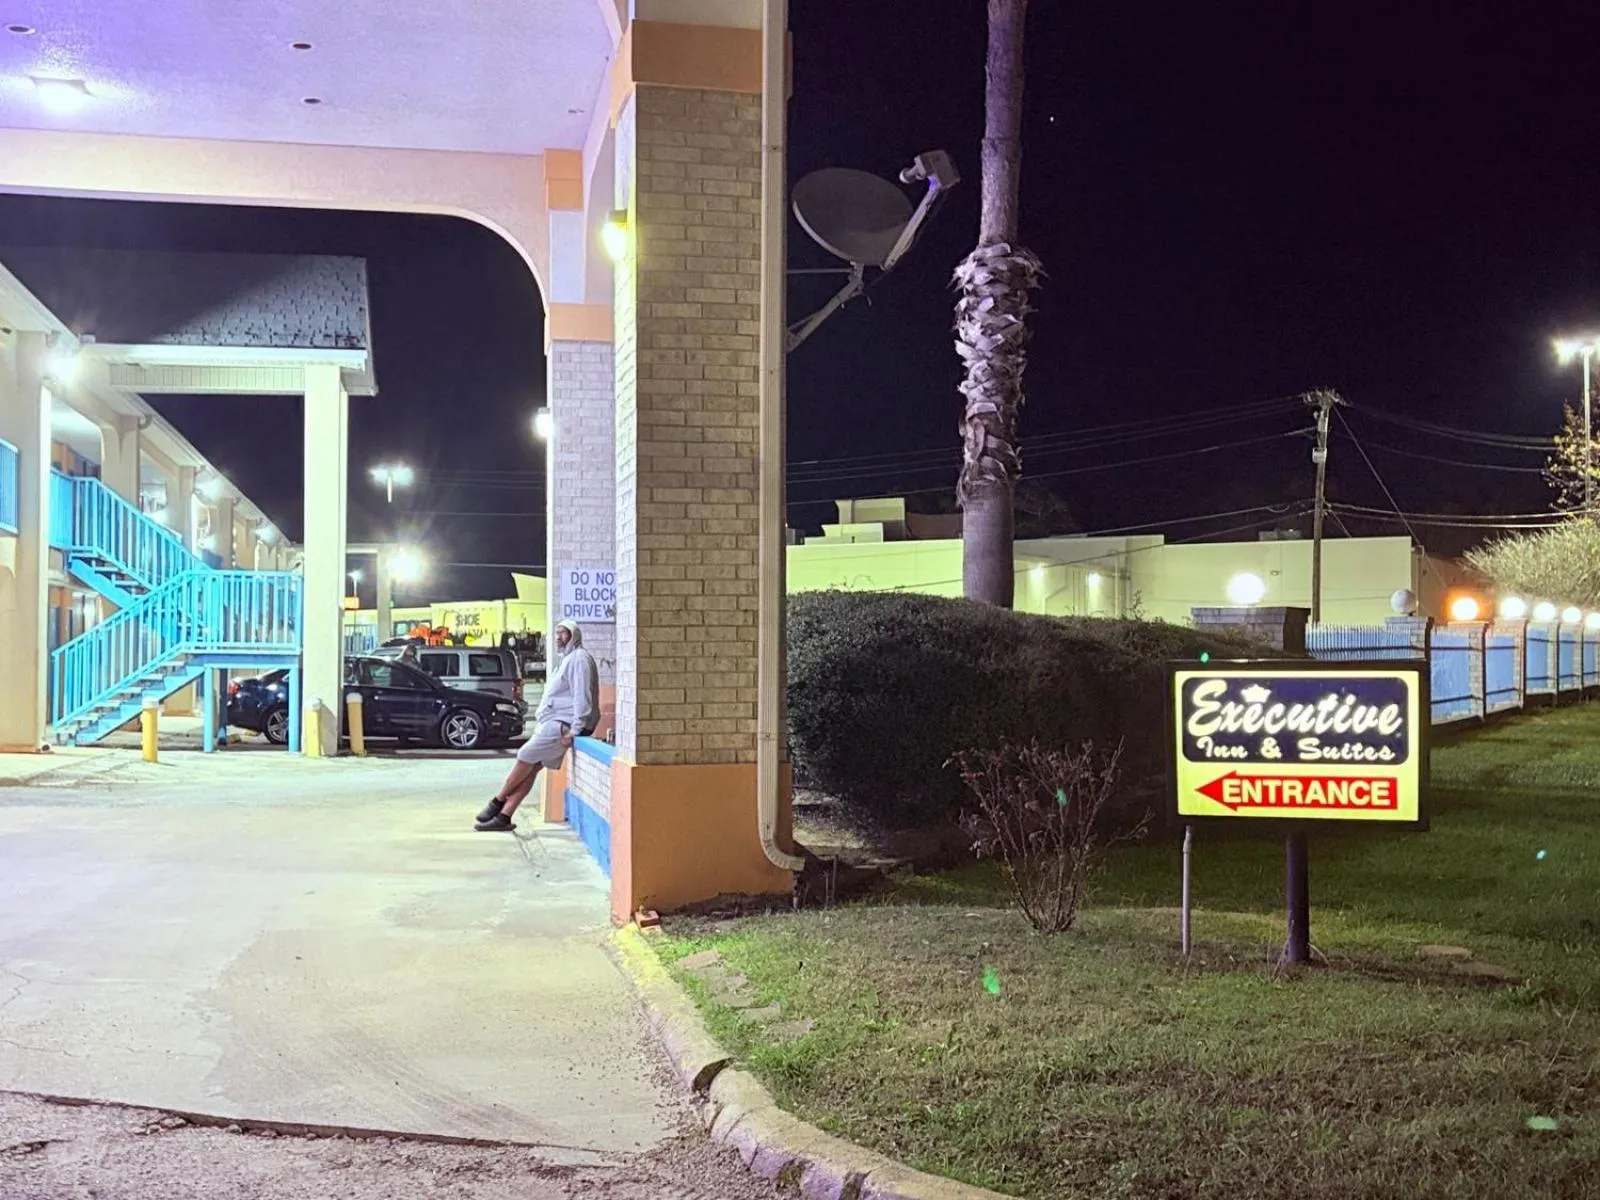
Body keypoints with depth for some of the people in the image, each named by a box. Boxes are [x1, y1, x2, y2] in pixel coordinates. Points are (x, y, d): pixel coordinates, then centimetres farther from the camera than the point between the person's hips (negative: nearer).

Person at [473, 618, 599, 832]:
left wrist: (574, 730, -23)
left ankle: (498, 802, 0)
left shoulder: (579, 658, -7)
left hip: (562, 724, -10)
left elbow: (582, 697, -17)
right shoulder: (568, 660, 26)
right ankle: (503, 816, -3)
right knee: (530, 769, 1)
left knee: (526, 756, -12)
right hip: (552, 724, 10)